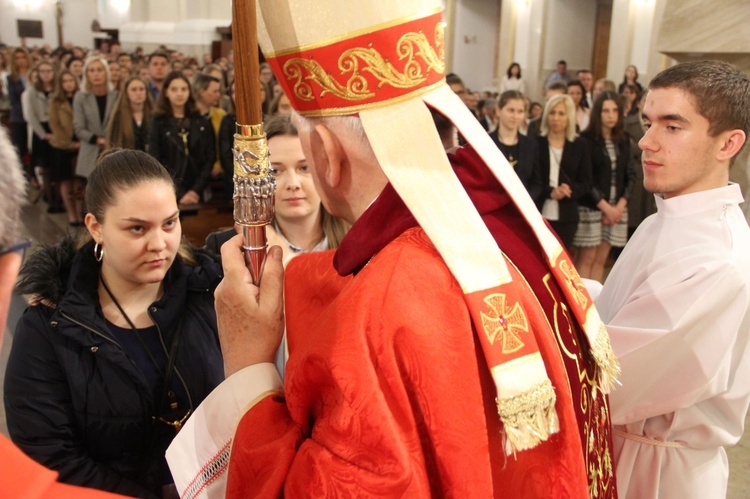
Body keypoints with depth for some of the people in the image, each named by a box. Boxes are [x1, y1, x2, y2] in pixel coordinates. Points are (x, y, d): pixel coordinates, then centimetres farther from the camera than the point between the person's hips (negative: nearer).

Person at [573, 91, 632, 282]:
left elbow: (629, 176, 10)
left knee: (601, 259, 7)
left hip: (617, 209, 5)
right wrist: (605, 206, -10)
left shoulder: (624, 141, 10)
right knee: (586, 258, -3)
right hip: (591, 207, -5)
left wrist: (620, 205, -3)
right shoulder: (586, 140, -7)